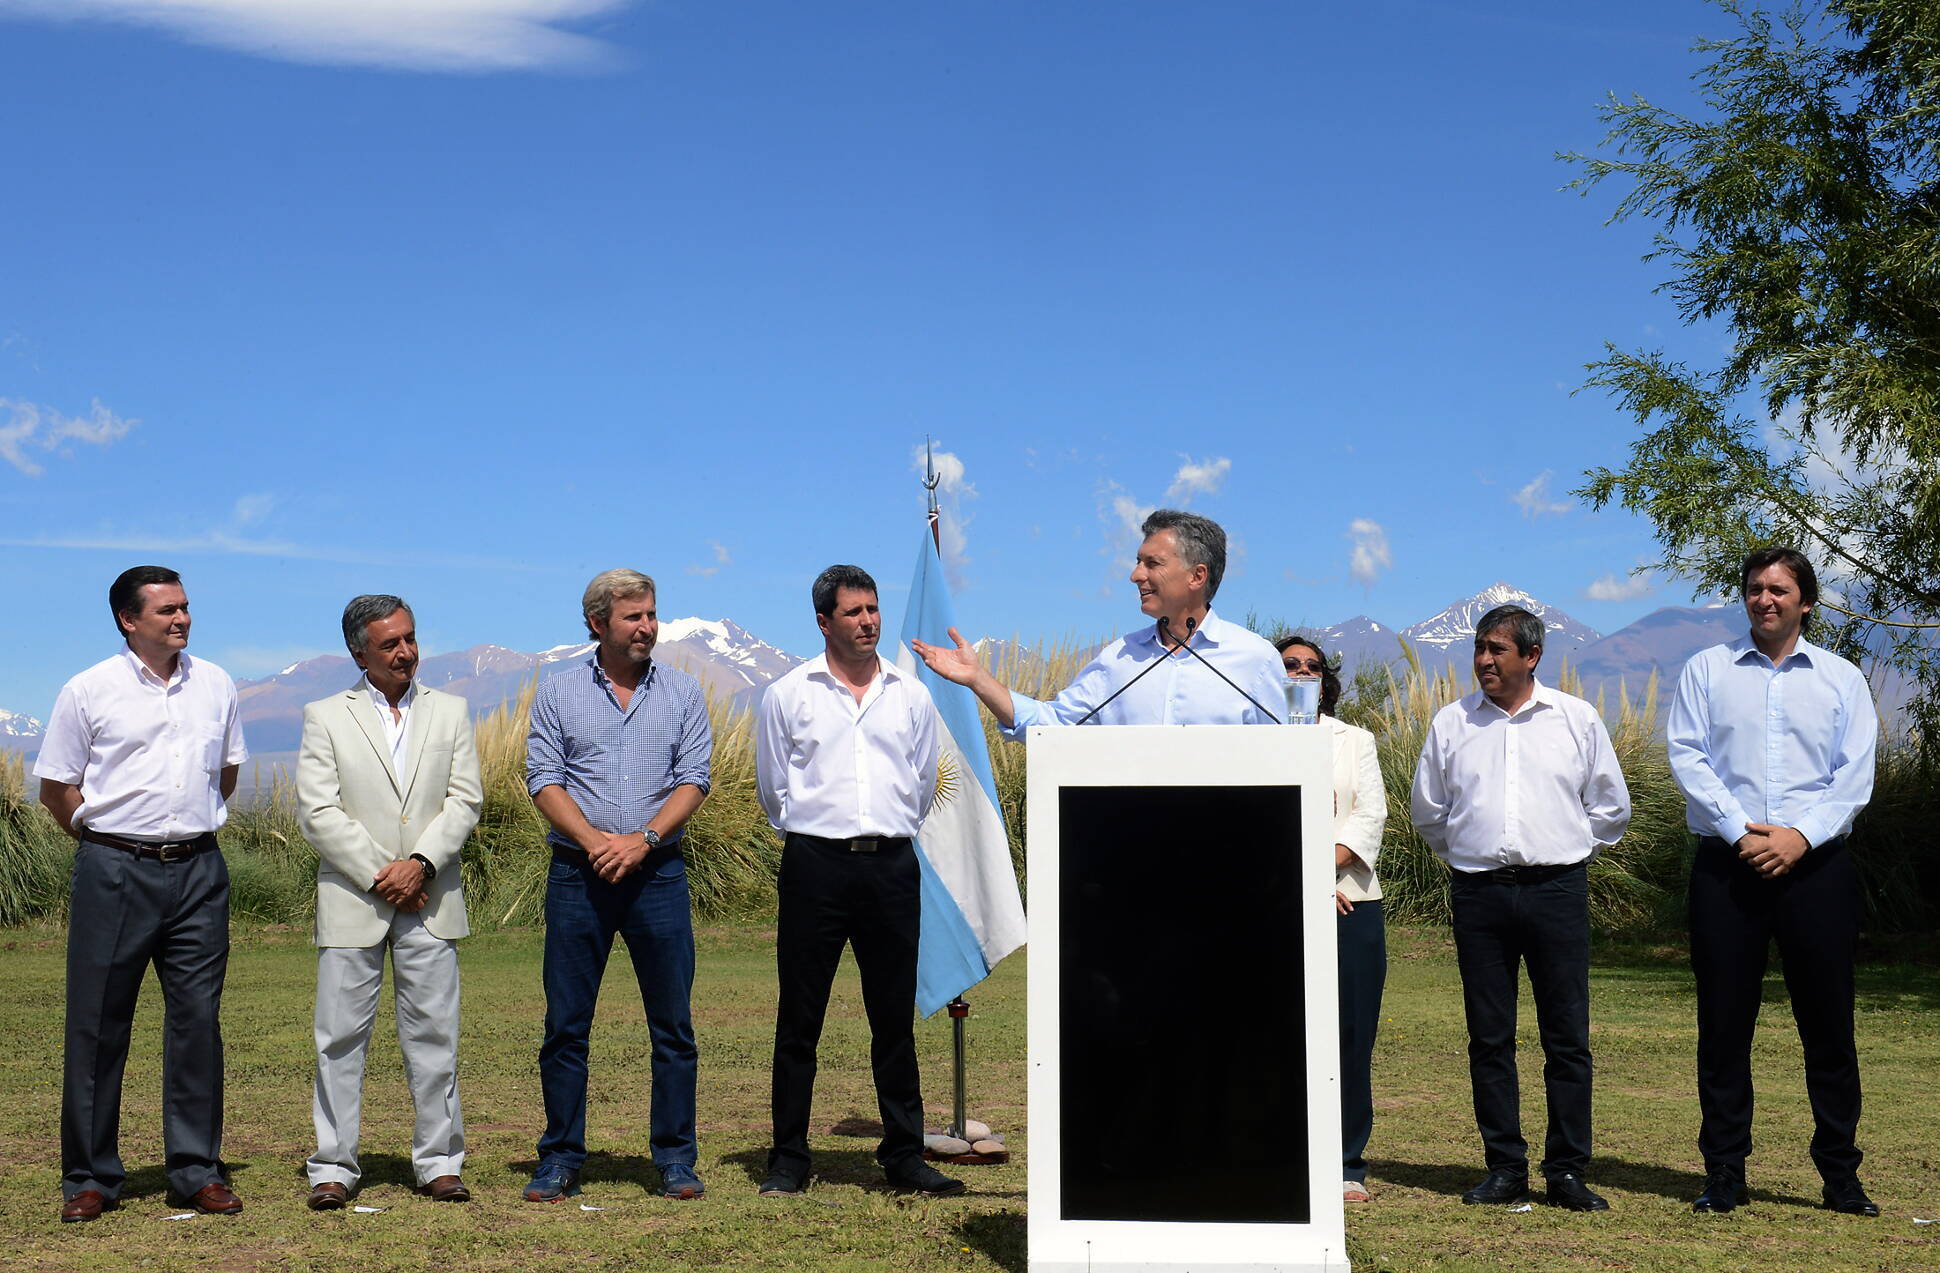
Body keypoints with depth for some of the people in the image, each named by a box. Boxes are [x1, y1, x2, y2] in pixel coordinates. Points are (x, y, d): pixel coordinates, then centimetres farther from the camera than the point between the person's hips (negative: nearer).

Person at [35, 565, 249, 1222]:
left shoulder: (215, 685, 8)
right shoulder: (89, 691, -2)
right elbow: (55, 786, 4)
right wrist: (107, 842, 5)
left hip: (199, 872, 3)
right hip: (115, 872, -3)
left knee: (198, 1019, 3)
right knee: (98, 1024, 2)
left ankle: (197, 1171, 12)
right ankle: (89, 1176, 12)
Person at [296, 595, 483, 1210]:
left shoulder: (450, 712, 12)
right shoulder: (325, 717, 5)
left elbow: (465, 800, 4)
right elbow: (317, 811, -3)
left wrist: (420, 864, -11)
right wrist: (378, 875, -10)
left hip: (429, 901, 2)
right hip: (352, 899, -1)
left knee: (433, 1035, 4)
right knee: (341, 1037, 1)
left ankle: (439, 1162, 12)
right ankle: (333, 1167, 9)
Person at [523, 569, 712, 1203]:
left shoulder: (682, 692, 8)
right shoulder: (557, 692, 6)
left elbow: (694, 779, 1)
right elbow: (544, 778, 0)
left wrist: (643, 839, -13)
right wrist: (595, 841, -14)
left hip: (658, 870, 1)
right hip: (577, 873, 0)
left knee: (673, 1023, 2)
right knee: (566, 1024, 2)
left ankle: (675, 1159, 10)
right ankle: (561, 1160, 12)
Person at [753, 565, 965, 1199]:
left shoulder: (912, 695, 11)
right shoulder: (787, 695, 4)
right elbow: (774, 790, 12)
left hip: (892, 865, 2)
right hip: (815, 865, -2)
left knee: (895, 1020, 7)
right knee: (799, 1020, 2)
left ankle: (904, 1154, 16)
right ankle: (789, 1157, 11)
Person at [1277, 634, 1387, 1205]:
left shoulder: (1355, 741, 18)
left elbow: (1371, 814, 4)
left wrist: (1326, 865, -12)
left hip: (1352, 904, 2)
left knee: (1350, 1037, 0)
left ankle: (1346, 1166, 7)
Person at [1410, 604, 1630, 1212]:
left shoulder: (1578, 719, 6)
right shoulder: (1451, 722, 9)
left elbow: (1611, 807, 16)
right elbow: (1428, 809, 20)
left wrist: (1570, 850, 13)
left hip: (1557, 890, -1)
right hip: (1478, 893, 1)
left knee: (1567, 1037, -2)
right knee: (1489, 1037, 3)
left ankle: (1567, 1172, 5)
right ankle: (1505, 1169, 11)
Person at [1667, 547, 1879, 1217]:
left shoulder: (1841, 678, 10)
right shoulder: (1707, 670, 8)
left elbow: (1855, 775, 2)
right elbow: (1686, 757, -1)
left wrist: (1800, 836, -13)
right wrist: (1741, 832, -12)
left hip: (1815, 864, 1)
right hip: (1726, 866, 0)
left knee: (1828, 1022, 3)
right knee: (1724, 1022, 2)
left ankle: (1840, 1173, 12)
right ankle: (1724, 1172, 10)